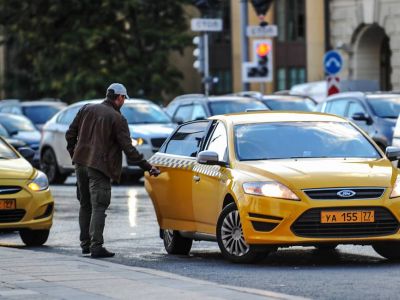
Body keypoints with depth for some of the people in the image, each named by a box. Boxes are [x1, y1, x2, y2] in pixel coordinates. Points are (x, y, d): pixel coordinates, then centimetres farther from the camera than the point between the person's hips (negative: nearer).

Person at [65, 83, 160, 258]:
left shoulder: (87, 109, 9)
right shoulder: (117, 119, -7)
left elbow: (70, 134, 11)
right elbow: (128, 148, -11)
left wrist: (74, 155, 23)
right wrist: (147, 167, -7)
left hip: (81, 164, 6)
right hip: (99, 167, -6)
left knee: (85, 205, 17)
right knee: (98, 206, -5)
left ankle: (85, 243, 23)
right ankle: (96, 246, -13)